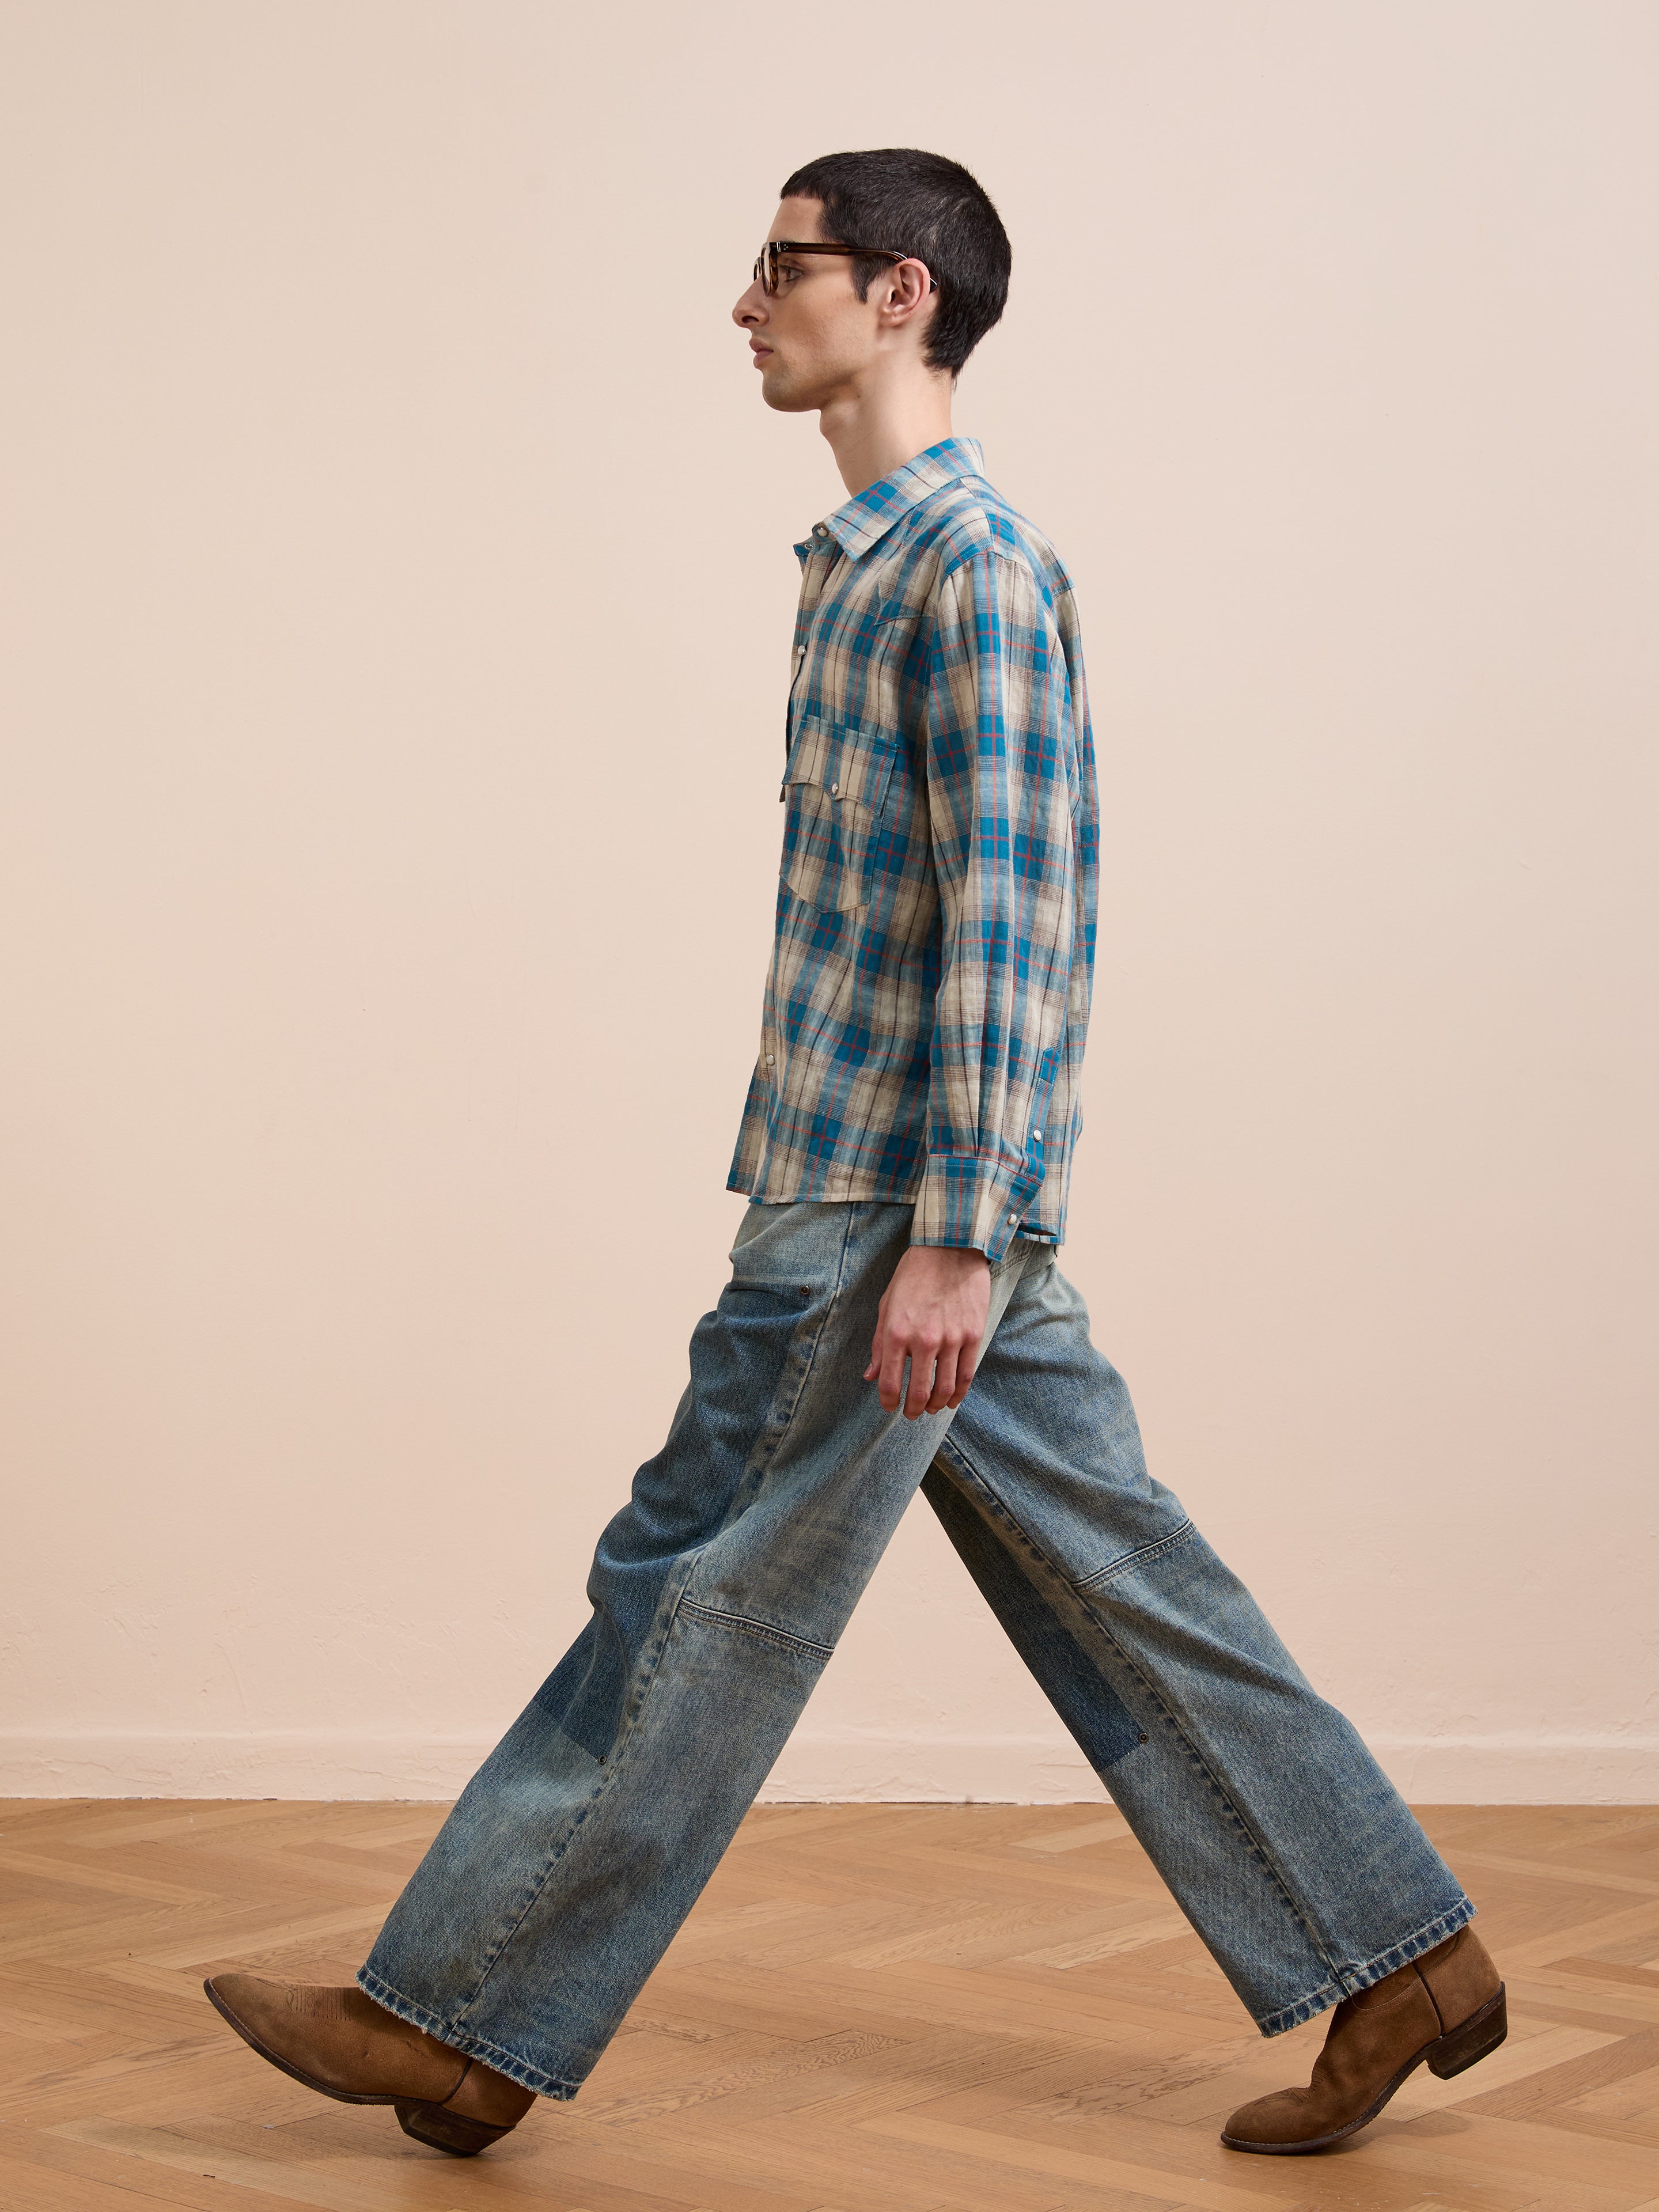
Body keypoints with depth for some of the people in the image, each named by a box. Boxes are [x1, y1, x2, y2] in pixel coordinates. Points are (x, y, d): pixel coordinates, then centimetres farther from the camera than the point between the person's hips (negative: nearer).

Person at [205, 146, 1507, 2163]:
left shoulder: (974, 566, -14)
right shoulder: (866, 563, 16)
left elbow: (1008, 917, -20)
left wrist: (949, 1237, -23)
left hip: (902, 1203, -10)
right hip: (863, 1183, 10)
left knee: (700, 1596, -1)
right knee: (1115, 1587, 12)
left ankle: (461, 2025, 11)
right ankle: (1393, 1960, 20)